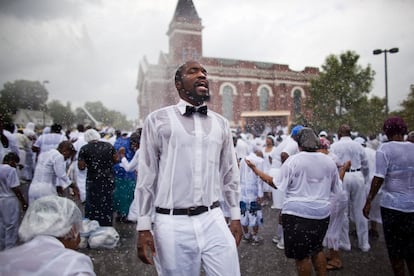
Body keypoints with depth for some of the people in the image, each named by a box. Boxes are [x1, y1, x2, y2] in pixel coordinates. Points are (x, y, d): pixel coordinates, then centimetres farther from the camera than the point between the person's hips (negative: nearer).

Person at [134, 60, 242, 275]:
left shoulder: (221, 123, 9)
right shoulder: (158, 120, -1)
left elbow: (230, 174, 13)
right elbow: (146, 176, 0)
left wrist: (236, 217, 13)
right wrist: (144, 227, 0)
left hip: (213, 219, 3)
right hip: (172, 223, -2)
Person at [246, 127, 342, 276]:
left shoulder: (293, 160, -11)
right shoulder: (329, 161, 4)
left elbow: (276, 184, -9)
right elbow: (336, 188, 15)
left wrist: (256, 170, 0)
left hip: (297, 214, -5)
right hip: (322, 214, 6)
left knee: (301, 255, 8)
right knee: (317, 249, 25)